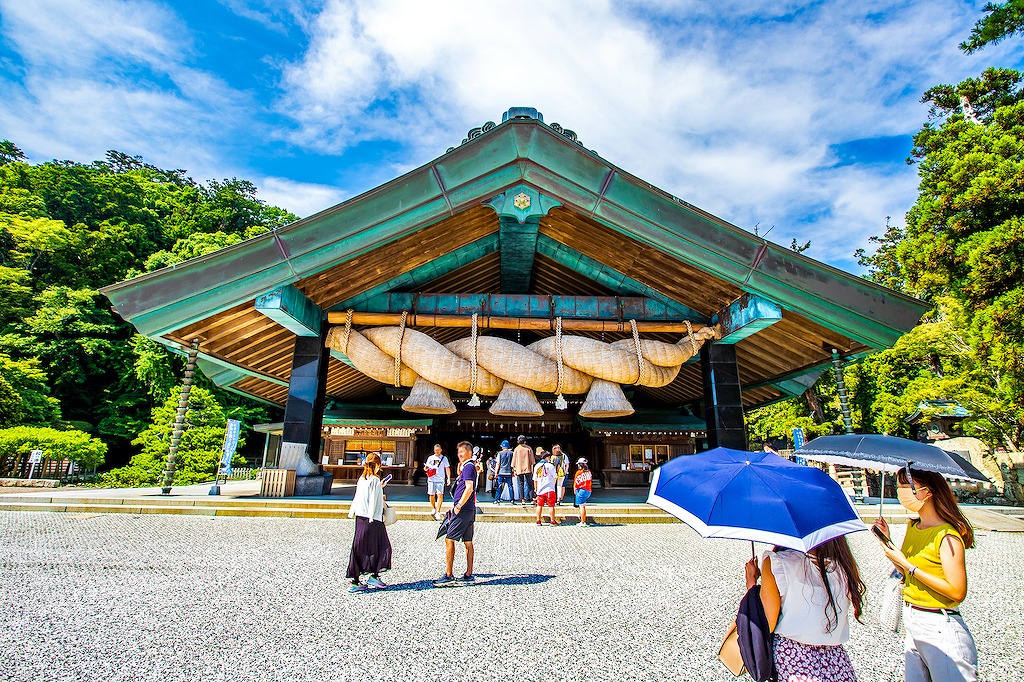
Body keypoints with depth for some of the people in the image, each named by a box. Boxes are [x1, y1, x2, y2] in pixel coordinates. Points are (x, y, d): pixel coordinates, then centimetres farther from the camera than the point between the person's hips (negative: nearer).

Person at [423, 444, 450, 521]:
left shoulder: (444, 458, 6)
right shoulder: (430, 458, 10)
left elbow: (447, 468, 5)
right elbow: (426, 467, 14)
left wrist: (448, 478, -5)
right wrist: (425, 468, -11)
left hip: (440, 480, -2)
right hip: (431, 479, 2)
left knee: (440, 495, -12)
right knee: (432, 495, 5)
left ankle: (438, 512, -9)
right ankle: (433, 508, 28)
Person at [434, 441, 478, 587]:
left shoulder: (468, 466, -13)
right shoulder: (467, 466, 18)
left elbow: (469, 488, -23)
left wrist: (458, 506, -20)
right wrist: (459, 472, 14)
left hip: (463, 510, -10)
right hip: (469, 510, 10)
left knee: (449, 540, -6)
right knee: (468, 542, 11)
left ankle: (449, 575, -3)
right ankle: (468, 575, 16)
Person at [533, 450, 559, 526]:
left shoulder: (536, 466, 6)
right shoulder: (550, 466, -7)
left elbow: (535, 479, 9)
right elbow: (555, 477, 2)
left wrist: (536, 488, 19)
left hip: (540, 490, 4)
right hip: (549, 489, -4)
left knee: (539, 505, 10)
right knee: (551, 505, 4)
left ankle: (538, 521, 12)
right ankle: (553, 521, 8)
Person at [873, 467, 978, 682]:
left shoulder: (947, 536, -17)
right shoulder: (912, 527, 6)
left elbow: (957, 591, -20)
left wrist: (908, 565, -19)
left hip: (940, 627, -8)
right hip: (911, 622, 8)